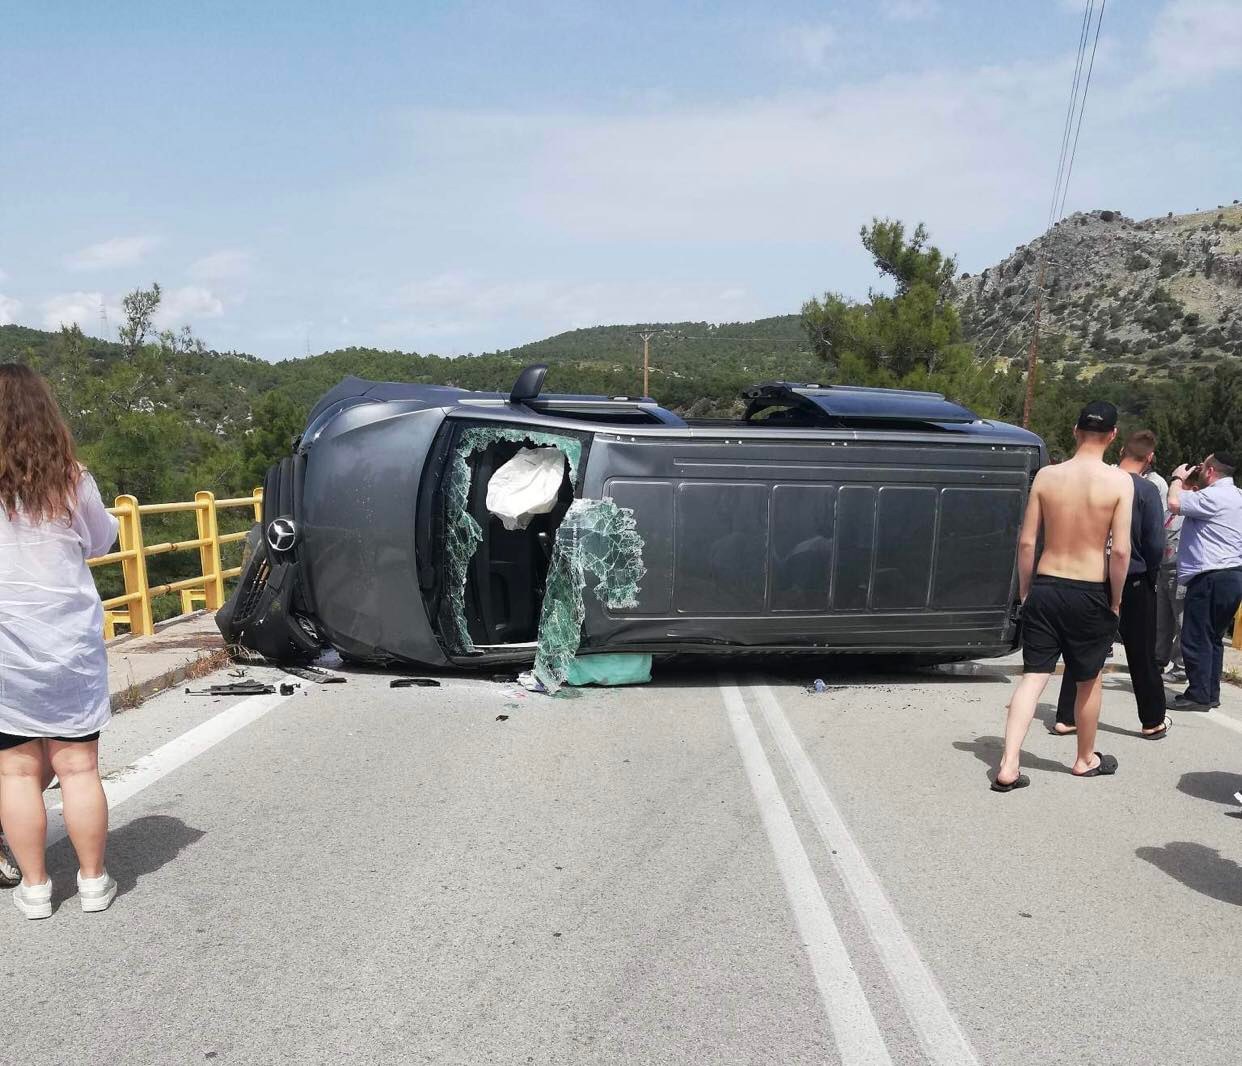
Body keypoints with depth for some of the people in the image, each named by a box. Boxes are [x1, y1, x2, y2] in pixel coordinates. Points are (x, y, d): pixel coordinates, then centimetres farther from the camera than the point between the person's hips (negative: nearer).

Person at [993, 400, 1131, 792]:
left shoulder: (1046, 475, -2)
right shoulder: (1119, 481, -8)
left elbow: (1026, 542, -1)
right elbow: (1120, 550, -13)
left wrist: (1025, 591, 10)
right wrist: (1115, 600, 0)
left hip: (1045, 587, 2)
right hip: (1090, 593, -2)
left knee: (1032, 676, 4)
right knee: (1088, 680, 17)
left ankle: (1008, 766, -4)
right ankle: (1086, 759, 35)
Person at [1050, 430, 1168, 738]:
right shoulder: (1147, 490, -12)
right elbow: (1156, 544, -14)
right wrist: (1151, 575, 4)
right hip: (1134, 582, -3)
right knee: (1142, 655, 10)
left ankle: (1066, 717, 10)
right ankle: (1152, 721, 24)